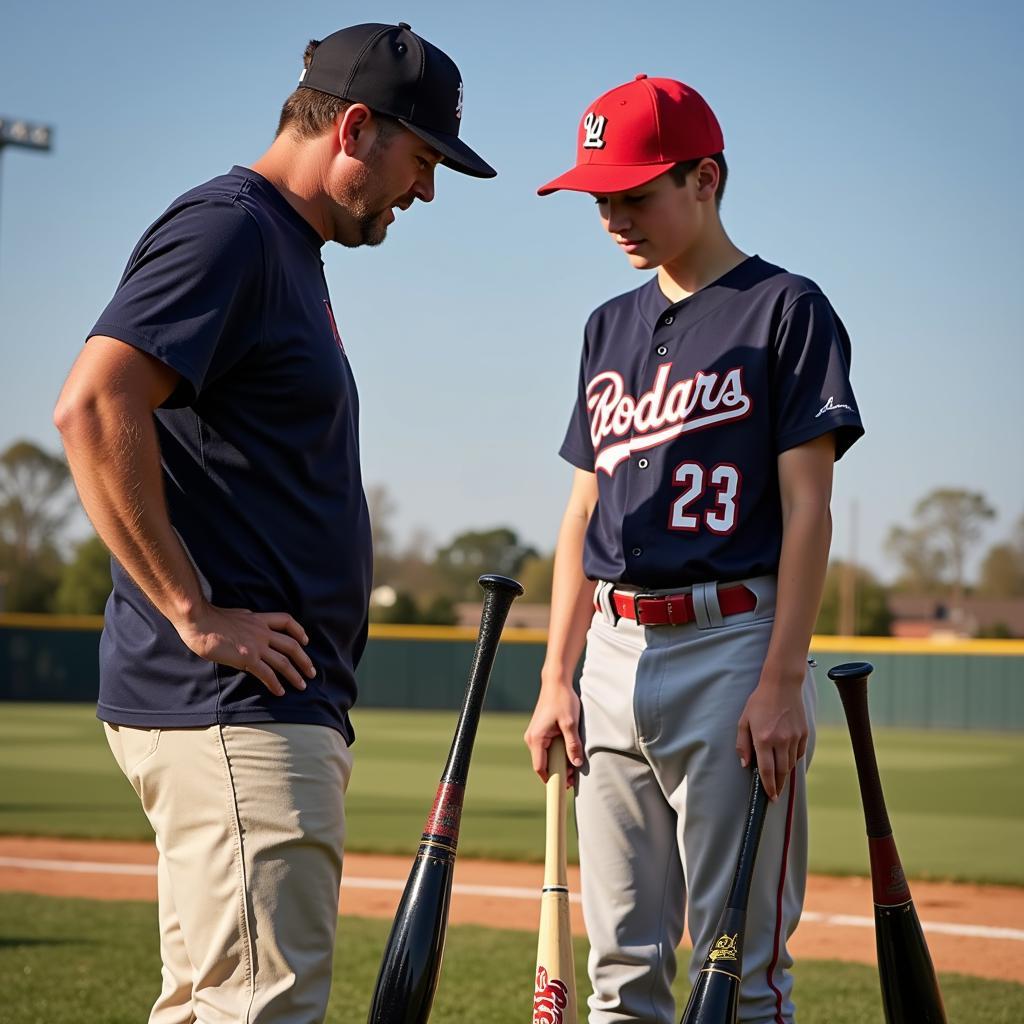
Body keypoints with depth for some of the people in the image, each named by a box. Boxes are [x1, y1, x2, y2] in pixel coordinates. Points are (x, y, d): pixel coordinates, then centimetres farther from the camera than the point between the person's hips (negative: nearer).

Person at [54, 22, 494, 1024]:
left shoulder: (288, 249, 21)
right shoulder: (229, 226, -10)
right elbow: (93, 408, -23)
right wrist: (194, 612, -21)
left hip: (282, 705, 11)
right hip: (233, 709, -11)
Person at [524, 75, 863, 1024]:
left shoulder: (785, 309, -2)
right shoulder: (611, 326, 17)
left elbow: (807, 509, -8)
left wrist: (782, 683, -15)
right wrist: (556, 679, 11)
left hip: (731, 643, -6)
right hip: (615, 652, 7)